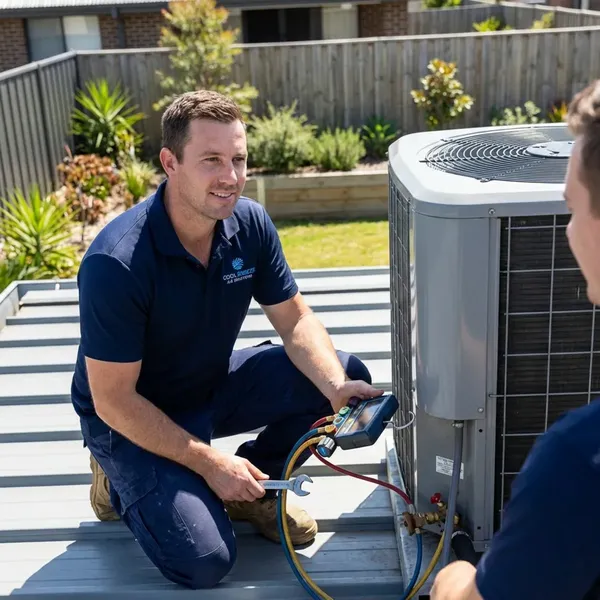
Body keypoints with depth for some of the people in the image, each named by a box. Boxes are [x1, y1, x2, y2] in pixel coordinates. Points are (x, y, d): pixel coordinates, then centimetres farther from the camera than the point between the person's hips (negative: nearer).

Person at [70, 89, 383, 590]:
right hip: (135, 417, -5)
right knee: (205, 561, -20)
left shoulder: (250, 222, -13)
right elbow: (113, 401, -24)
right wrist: (208, 462, -22)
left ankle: (254, 486, 9)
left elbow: (295, 319, -5)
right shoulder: (116, 263, -31)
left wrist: (336, 388, -24)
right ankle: (122, 479, 9)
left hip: (216, 383, 6)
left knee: (350, 376, -10)